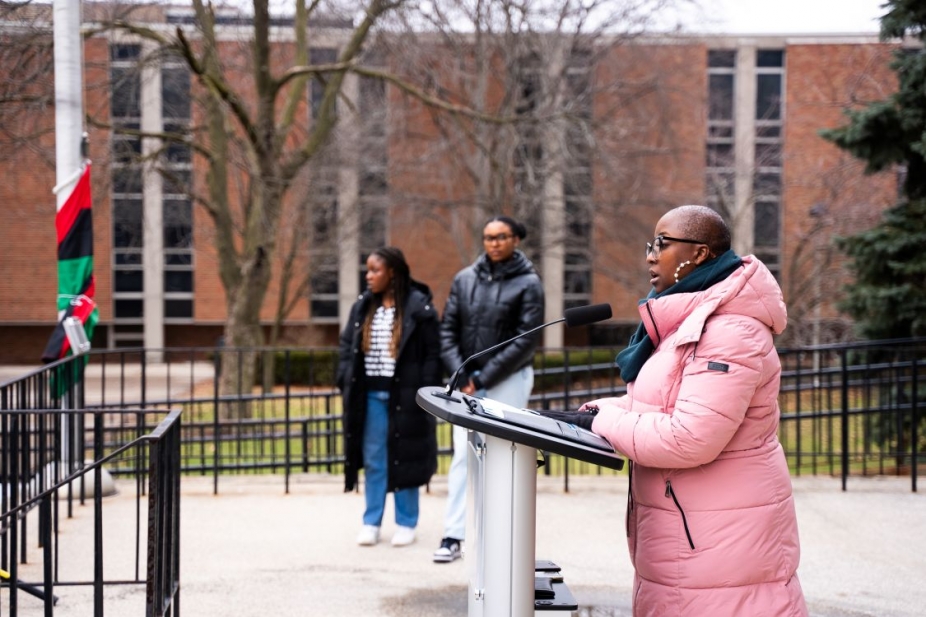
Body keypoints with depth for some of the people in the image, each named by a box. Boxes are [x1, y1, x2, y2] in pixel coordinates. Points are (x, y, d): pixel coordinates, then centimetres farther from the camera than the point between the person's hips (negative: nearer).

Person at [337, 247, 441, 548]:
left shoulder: (419, 307, -7)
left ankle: (406, 523, 14)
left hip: (404, 396, -4)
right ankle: (371, 522, 15)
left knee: (404, 458, 4)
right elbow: (347, 346, 13)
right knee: (373, 459, 8)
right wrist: (345, 382, 3)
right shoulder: (362, 306, 8)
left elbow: (432, 354, -7)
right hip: (370, 395, 4)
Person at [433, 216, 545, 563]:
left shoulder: (528, 283, -2)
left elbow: (526, 341, -8)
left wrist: (484, 377, -11)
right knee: (462, 455, 0)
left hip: (508, 380, -3)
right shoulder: (465, 279, 9)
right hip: (467, 382, 3)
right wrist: (461, 376, -5)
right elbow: (448, 330, 8)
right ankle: (453, 536, 2)